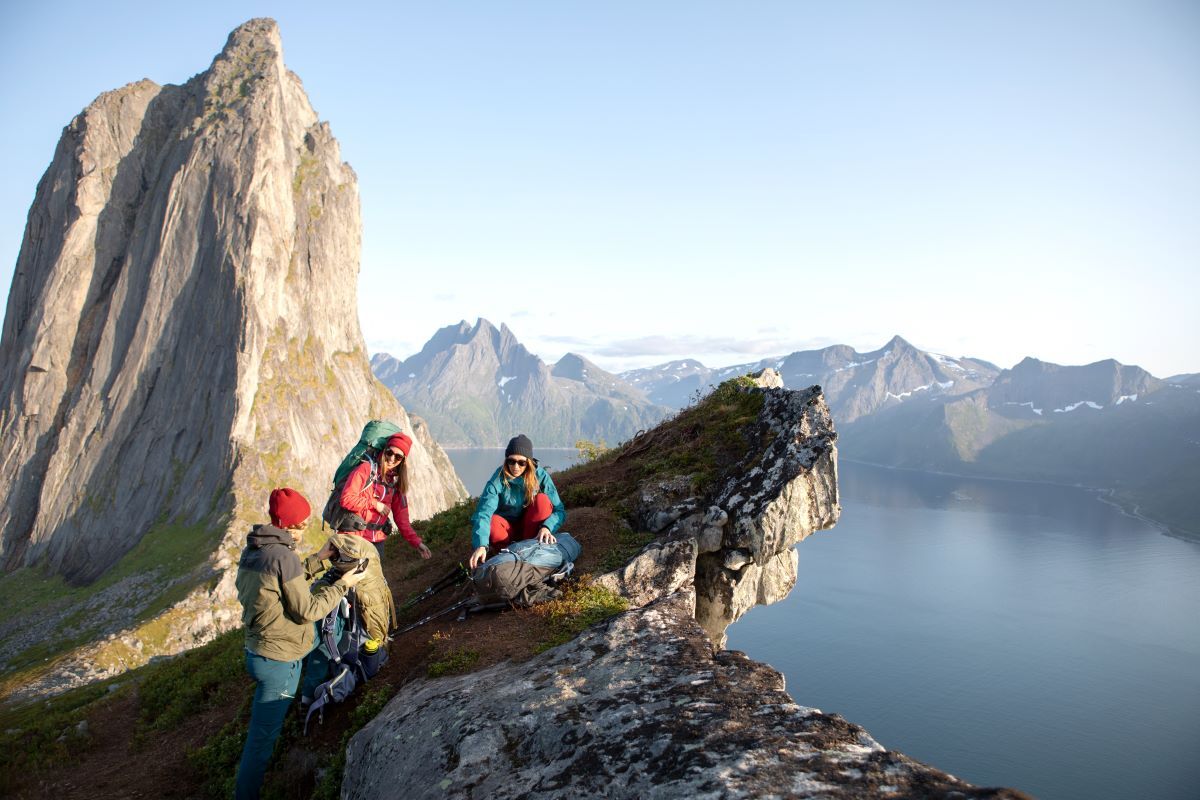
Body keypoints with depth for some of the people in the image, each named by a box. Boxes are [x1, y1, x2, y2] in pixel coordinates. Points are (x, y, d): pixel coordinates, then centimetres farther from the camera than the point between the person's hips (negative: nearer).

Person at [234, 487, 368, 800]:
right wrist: (342, 585, -10)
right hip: (279, 661, -8)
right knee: (263, 737, 2)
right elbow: (307, 610, -18)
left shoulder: (251, 551, 3)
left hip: (257, 652, 9)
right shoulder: (283, 556, -24)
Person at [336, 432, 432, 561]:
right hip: (353, 537, -6)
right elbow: (346, 499, -18)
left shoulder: (396, 481, 8)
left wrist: (416, 542, -3)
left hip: (376, 540, 6)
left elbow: (401, 517, 6)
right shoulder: (366, 469, -9)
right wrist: (375, 504, -13)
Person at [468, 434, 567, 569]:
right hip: (509, 527, -1)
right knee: (491, 523, -34)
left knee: (542, 499, -26)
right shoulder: (498, 480, -20)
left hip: (532, 527, 1)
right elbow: (483, 513, -32)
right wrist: (481, 545, -49)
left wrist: (546, 527, -39)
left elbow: (559, 511, -17)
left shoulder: (540, 476, -16)